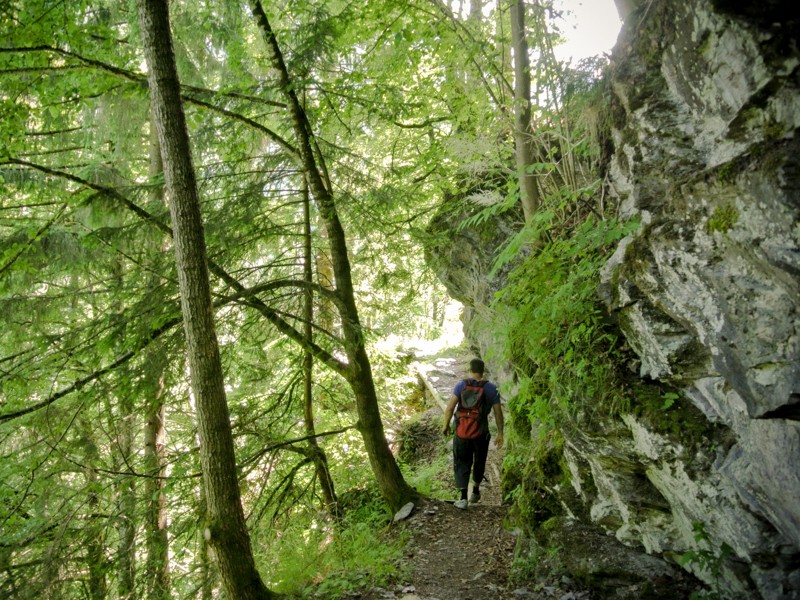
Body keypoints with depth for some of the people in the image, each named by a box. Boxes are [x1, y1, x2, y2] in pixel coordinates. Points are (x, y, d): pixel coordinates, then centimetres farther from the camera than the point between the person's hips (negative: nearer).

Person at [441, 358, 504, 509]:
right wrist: (500, 434, 4)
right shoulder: (492, 388, -6)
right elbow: (498, 413, -5)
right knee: (479, 461, 23)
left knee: (462, 463, 11)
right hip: (481, 433, 1)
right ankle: (475, 492, 39)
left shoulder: (461, 385, -9)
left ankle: (463, 498, 1)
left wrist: (446, 425, 1)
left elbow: (450, 408, -13)